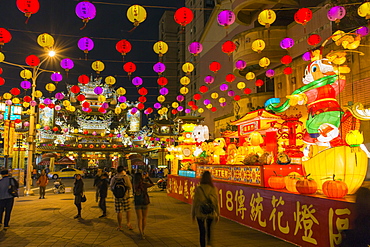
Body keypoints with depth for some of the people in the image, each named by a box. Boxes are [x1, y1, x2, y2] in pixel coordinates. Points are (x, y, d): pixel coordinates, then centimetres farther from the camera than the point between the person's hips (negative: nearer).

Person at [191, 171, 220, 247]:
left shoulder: (198, 189, -12)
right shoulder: (214, 189, -9)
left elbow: (194, 202, -5)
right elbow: (217, 203, -4)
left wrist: (193, 214, 7)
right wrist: (217, 214, 6)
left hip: (200, 213, -2)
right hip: (211, 213, 2)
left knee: (202, 231, 9)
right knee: (209, 227, 30)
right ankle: (209, 241, 28)